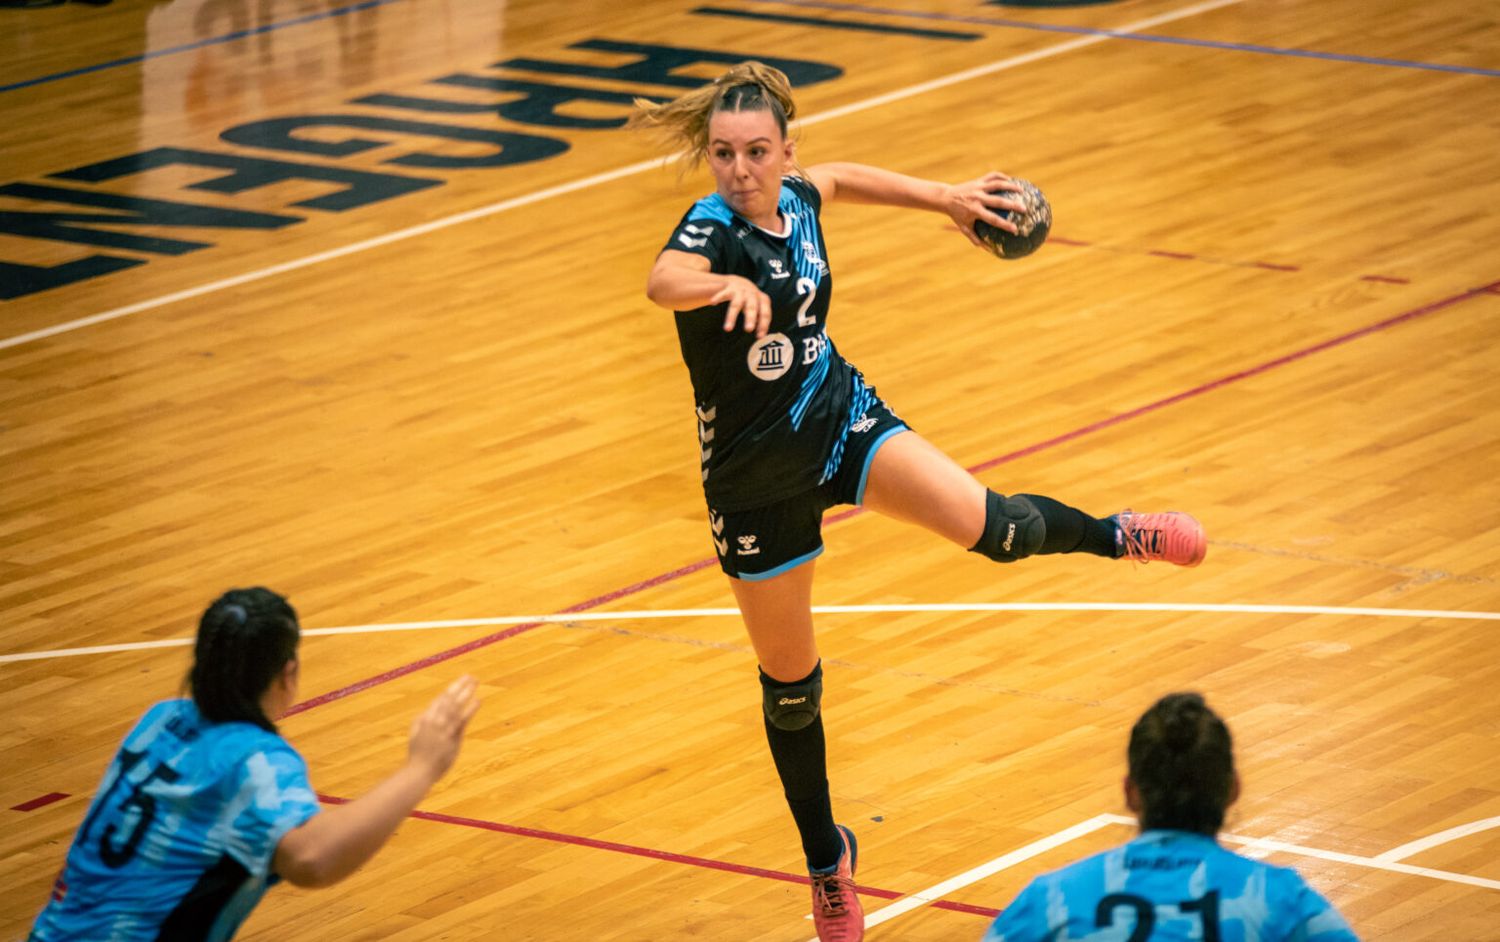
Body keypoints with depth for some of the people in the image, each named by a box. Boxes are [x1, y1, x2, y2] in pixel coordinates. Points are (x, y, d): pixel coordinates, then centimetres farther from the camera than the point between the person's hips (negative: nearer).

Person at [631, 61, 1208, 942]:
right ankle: (828, 860, 28)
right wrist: (727, 285, -71)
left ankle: (1113, 535, 13)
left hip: (840, 415, 4)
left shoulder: (796, 197, -7)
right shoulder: (712, 227, -25)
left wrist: (944, 195, 22)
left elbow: (839, 178, 19)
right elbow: (663, 279, -51)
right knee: (790, 679, 8)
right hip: (757, 474, -3)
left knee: (984, 523, -19)